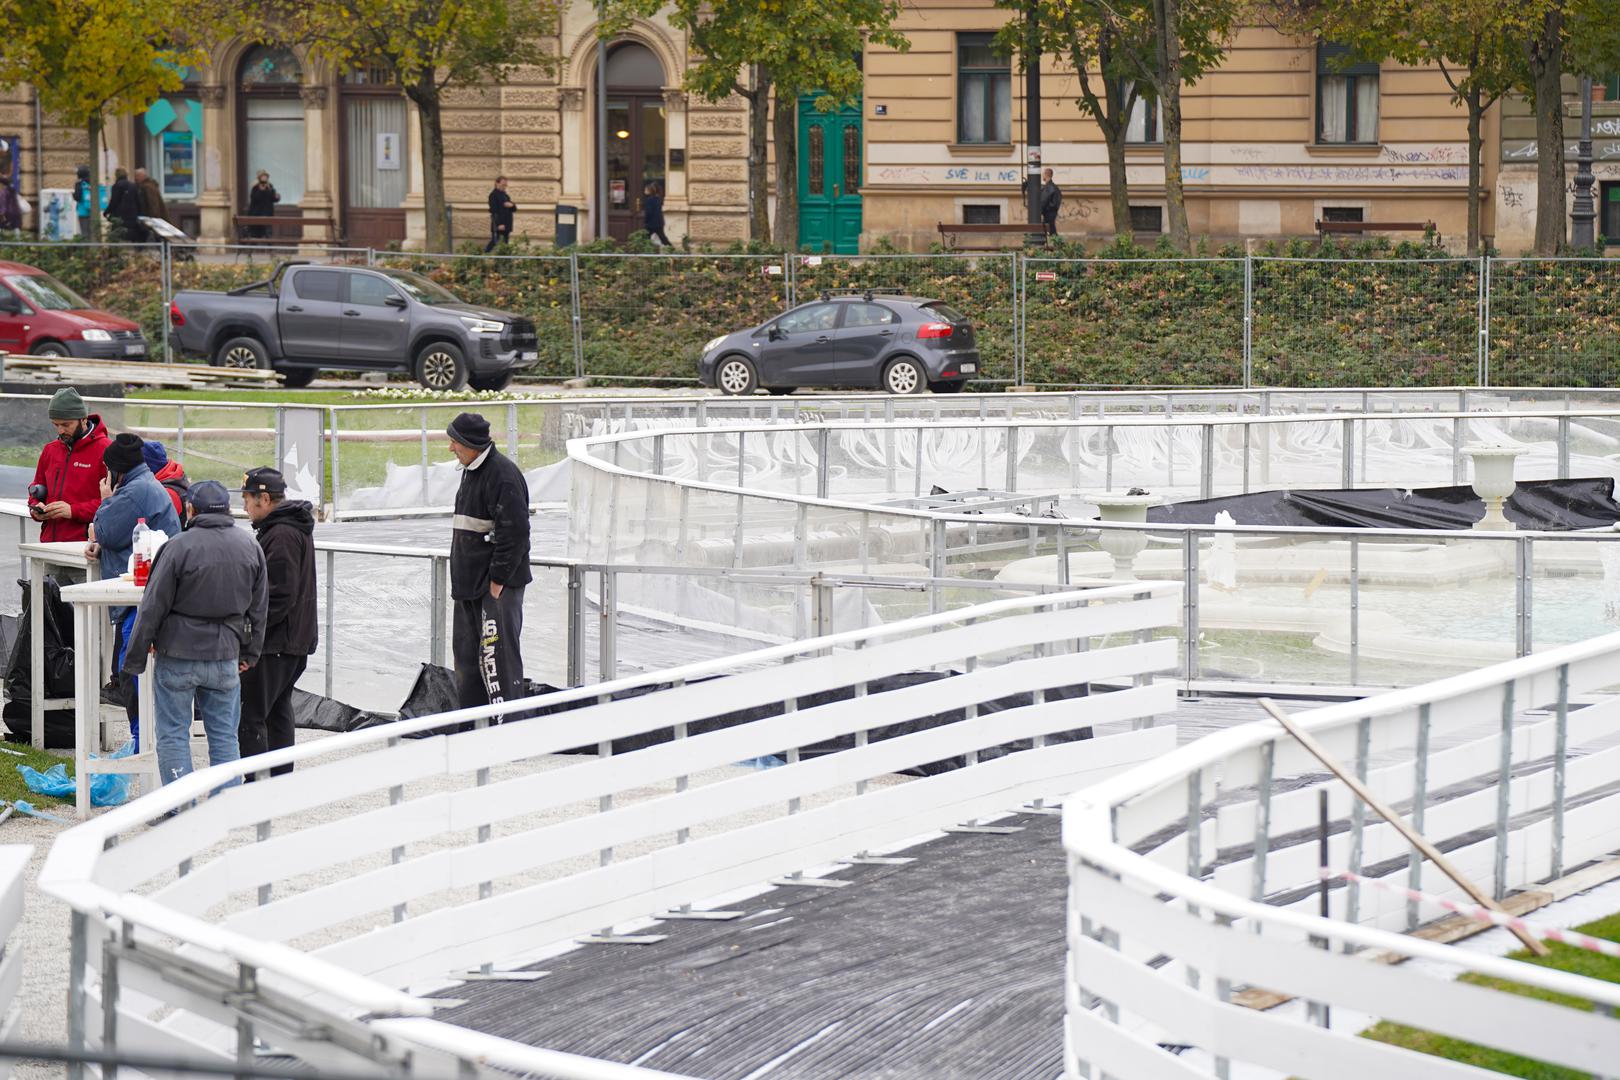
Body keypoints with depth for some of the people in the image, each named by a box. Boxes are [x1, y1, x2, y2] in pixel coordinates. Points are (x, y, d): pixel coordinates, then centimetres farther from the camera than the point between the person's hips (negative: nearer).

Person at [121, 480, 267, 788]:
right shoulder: (250, 547, 4)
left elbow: (153, 608, -10)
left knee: (173, 735, 5)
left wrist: (135, 658, -1)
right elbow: (258, 608, 13)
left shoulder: (179, 547, -13)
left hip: (178, 654, -4)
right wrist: (250, 653, 24)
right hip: (225, 657, 4)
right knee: (224, 736, 12)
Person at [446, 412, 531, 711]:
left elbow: (514, 532, -21)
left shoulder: (503, 474, -16)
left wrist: (498, 579, -20)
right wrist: (462, 579, 19)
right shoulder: (471, 472, 16)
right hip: (471, 583, 10)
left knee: (497, 653, -12)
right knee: (466, 651, 13)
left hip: (498, 584, -10)